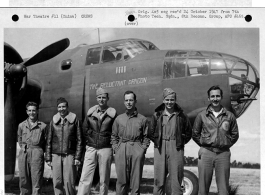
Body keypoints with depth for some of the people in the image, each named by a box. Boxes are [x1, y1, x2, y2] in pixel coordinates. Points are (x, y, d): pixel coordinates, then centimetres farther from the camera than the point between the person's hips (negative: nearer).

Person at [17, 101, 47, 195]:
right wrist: (24, 147, 12)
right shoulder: (21, 125, 11)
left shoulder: (42, 126, 3)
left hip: (37, 153, -3)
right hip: (23, 153, 3)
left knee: (36, 179, -6)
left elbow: (46, 142, 8)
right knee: (23, 179, 5)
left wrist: (37, 149, 3)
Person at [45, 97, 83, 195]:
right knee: (57, 182, 2)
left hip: (69, 155, -2)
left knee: (69, 182, -6)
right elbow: (49, 141, 12)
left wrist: (77, 157, -4)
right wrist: (48, 158, 7)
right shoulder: (54, 121, 10)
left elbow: (79, 140, 2)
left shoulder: (74, 119, 2)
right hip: (56, 155, 3)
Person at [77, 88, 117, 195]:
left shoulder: (112, 113, -1)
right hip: (91, 149, 2)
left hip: (105, 149, -2)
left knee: (104, 180, 4)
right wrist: (89, 141, 12)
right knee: (85, 179, -5)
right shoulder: (90, 112, 7)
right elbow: (85, 129, 17)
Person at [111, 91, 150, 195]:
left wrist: (143, 149, -3)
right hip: (121, 151, 1)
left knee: (136, 181, 0)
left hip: (137, 150, -1)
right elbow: (113, 136, 15)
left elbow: (146, 137, 9)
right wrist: (116, 149, 3)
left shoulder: (142, 119, 8)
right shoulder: (119, 118, 13)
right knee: (121, 180, 2)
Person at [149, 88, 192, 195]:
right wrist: (157, 142, 4)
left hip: (176, 150, -1)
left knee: (176, 179, 0)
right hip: (160, 150, 1)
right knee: (159, 179, 4)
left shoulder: (181, 115, 5)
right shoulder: (157, 115, 7)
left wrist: (181, 142, 3)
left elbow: (188, 133, 12)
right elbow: (151, 132, 14)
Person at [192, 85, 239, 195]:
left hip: (223, 154, 1)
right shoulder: (202, 115, 5)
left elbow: (234, 135, 15)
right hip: (206, 153, 0)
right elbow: (195, 134, 13)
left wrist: (226, 145, 6)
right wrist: (204, 145, 6)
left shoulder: (229, 116, 6)